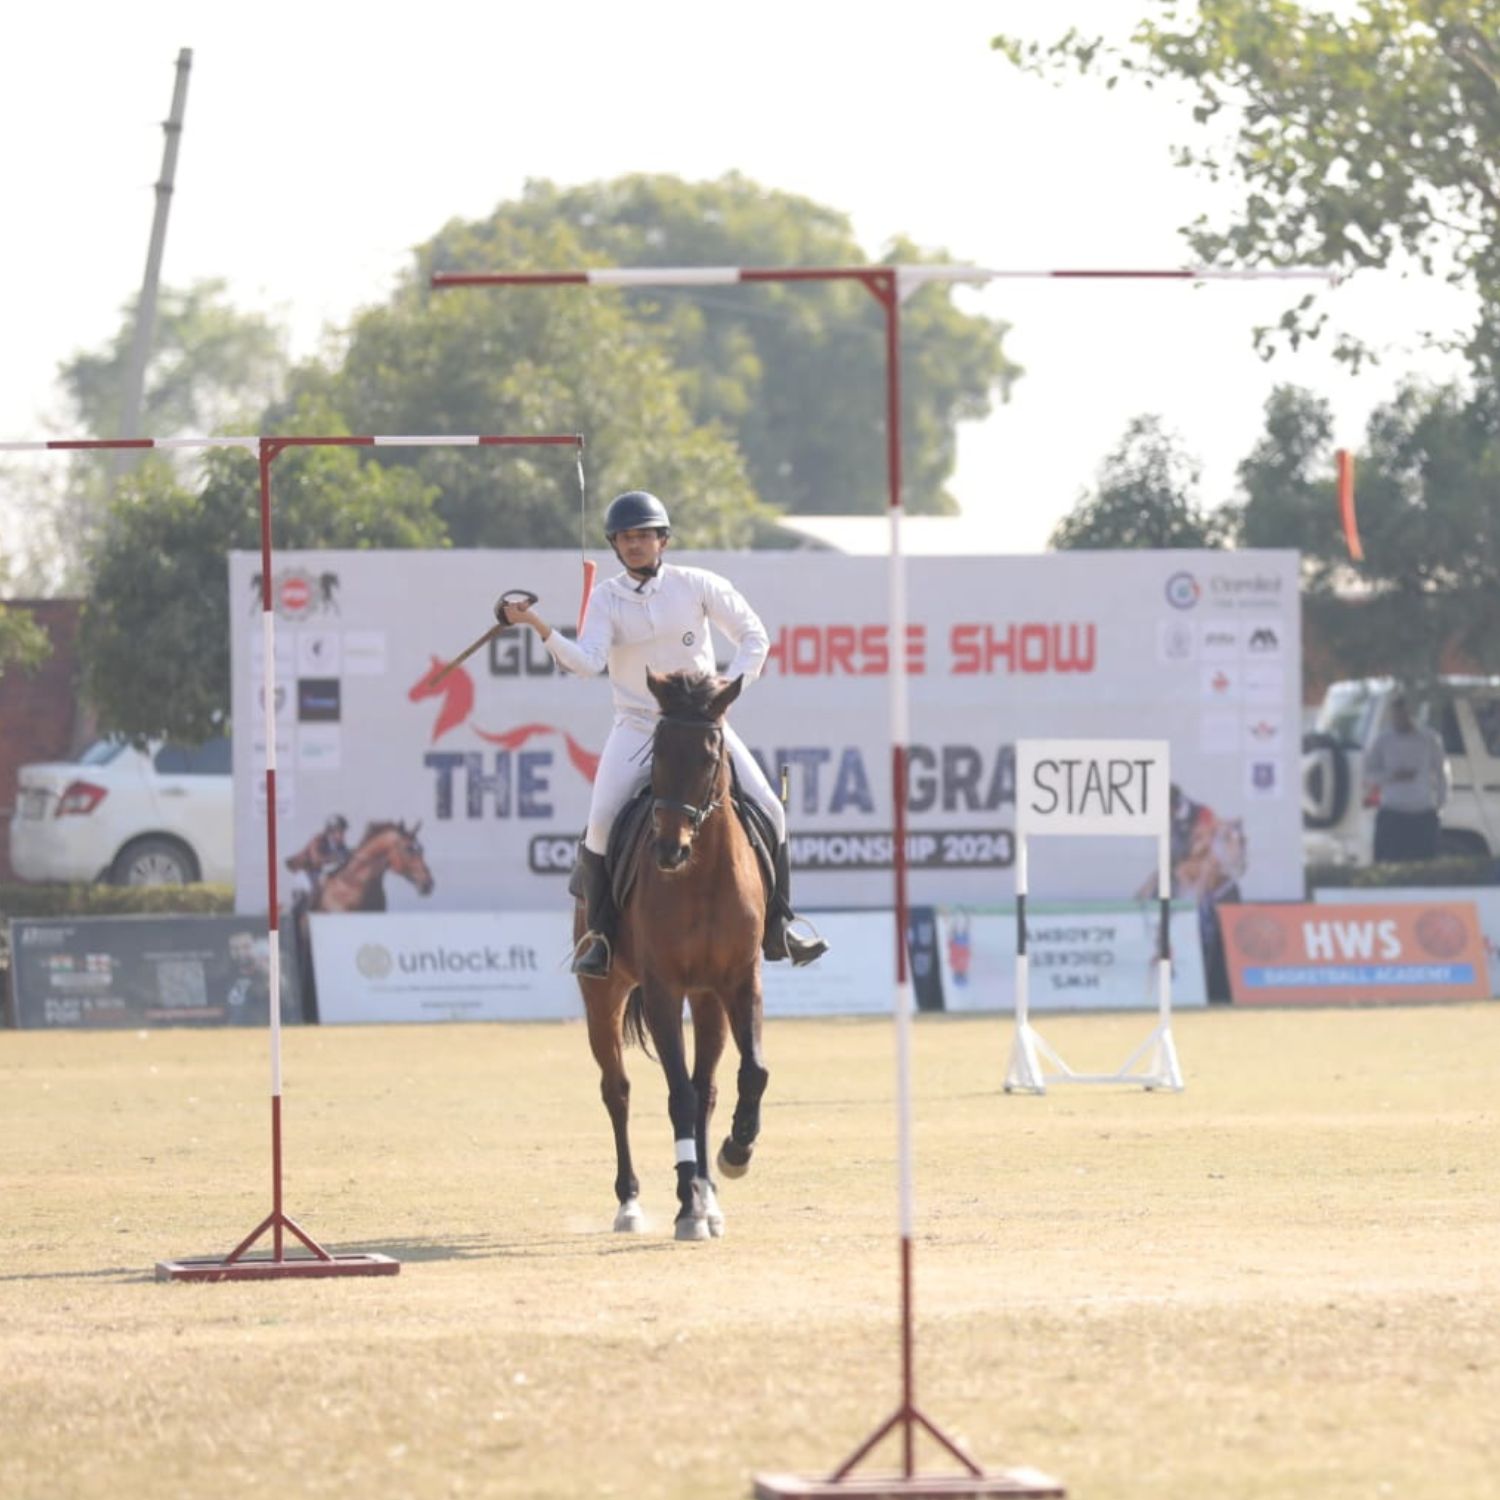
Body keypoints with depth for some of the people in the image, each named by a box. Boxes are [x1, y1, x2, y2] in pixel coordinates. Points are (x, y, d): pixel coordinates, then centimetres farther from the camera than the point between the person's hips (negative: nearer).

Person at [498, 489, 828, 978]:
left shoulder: (697, 585, -1)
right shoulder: (606, 599, -2)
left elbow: (753, 635, 3)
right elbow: (586, 662, -17)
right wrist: (538, 627, -30)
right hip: (637, 728, -1)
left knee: (767, 810, -9)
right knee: (601, 823, -21)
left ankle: (777, 926, 6)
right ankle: (600, 934, -4)